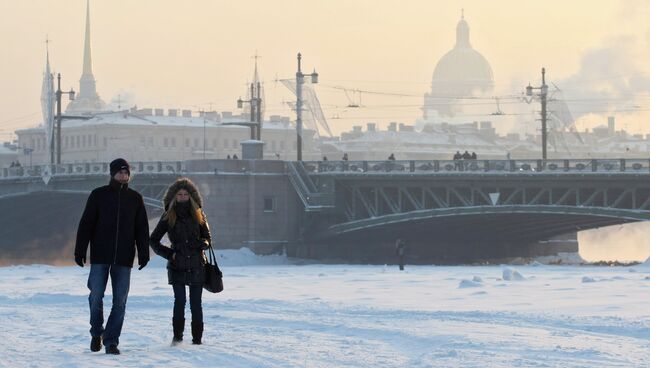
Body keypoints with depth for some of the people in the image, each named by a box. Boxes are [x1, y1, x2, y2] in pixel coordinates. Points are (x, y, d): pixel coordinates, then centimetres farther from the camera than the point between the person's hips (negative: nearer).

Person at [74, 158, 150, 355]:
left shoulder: (135, 198, 9)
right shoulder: (98, 195, 3)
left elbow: (142, 229, 10)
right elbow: (86, 224, 2)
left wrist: (143, 254, 2)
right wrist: (80, 250, -4)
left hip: (124, 258, 2)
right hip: (100, 257, -2)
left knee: (120, 301, -1)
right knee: (96, 296, -2)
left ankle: (111, 340, 4)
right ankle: (96, 333, 20)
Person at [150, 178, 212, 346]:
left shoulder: (198, 215, 8)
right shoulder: (168, 216, 4)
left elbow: (207, 238, 16)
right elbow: (153, 240, 10)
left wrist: (202, 244, -8)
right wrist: (168, 254, -3)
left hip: (196, 265, 1)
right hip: (177, 266, -1)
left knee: (196, 303, 1)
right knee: (180, 301, -12)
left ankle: (197, 338, 9)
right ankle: (177, 337, -3)